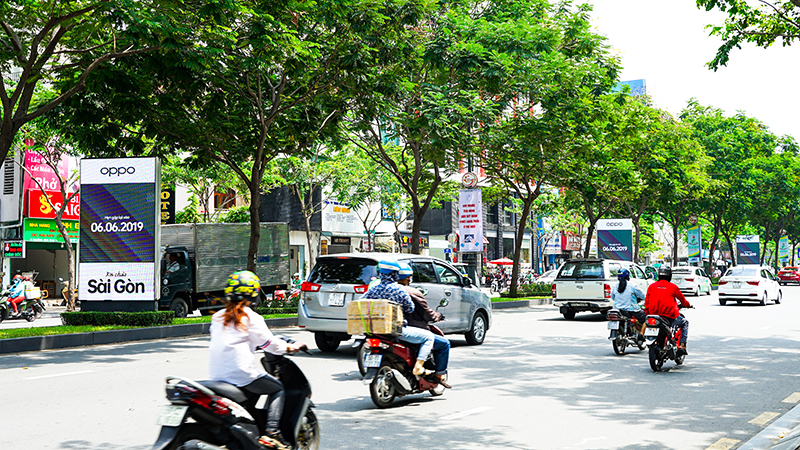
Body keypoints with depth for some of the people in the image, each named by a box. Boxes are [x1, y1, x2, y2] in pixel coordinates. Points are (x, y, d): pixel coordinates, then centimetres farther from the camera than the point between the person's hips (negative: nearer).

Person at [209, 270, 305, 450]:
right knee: (278, 388, 10)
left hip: (217, 374, 7)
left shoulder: (217, 317, 13)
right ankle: (272, 431, -6)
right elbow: (268, 342, -6)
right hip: (241, 373, -7)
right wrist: (290, 347, 11)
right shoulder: (250, 317, -6)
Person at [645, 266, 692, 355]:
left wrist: (647, 314, 22)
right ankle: (682, 346, 11)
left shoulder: (652, 286, 9)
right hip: (670, 316, -3)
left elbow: (647, 301, 11)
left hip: (654, 315, 3)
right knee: (685, 323, 21)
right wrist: (688, 305, 37)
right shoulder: (672, 286, 2)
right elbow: (682, 299, 17)